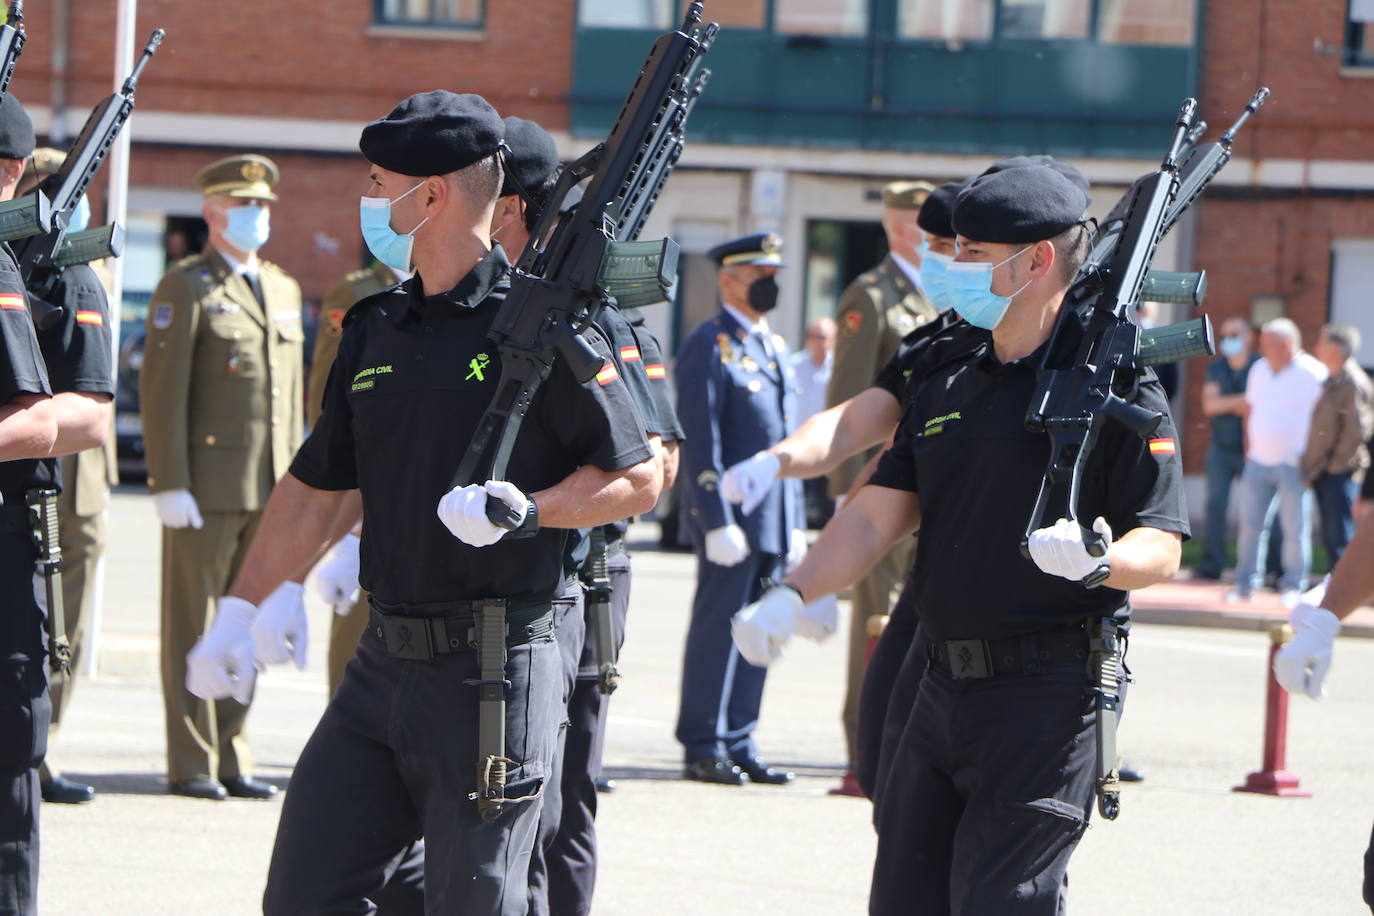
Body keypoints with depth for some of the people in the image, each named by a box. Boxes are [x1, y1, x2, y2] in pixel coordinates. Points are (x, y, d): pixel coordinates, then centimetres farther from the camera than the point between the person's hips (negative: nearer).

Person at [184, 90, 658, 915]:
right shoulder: (375, 329, 14)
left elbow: (639, 479, -6)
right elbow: (317, 488, 20)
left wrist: (525, 510, -20)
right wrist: (241, 609, 17)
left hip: (495, 668, -7)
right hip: (387, 659, 7)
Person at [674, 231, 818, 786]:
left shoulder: (773, 348, 19)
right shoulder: (709, 346, -7)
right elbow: (700, 441, -14)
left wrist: (796, 523, 18)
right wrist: (717, 521, -19)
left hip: (773, 519, 8)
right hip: (730, 515, -8)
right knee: (717, 629, -4)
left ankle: (739, 745, 13)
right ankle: (703, 749, 1)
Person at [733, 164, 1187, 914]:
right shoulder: (948, 375, 14)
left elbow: (1161, 547, -10)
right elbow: (877, 516, 12)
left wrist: (1098, 559, -32)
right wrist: (793, 593, -3)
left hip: (1047, 690, -8)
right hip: (945, 684, 8)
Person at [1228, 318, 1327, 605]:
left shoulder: (1312, 374, -8)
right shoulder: (1259, 370, 11)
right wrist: (1248, 450, 14)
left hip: (1293, 464, -6)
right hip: (1259, 461, 6)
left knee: (1295, 528, -1)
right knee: (1250, 524, 4)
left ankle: (1293, 587, 7)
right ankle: (1245, 584, 11)